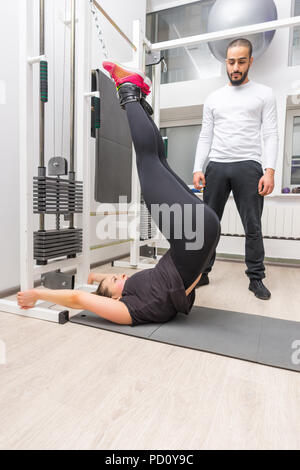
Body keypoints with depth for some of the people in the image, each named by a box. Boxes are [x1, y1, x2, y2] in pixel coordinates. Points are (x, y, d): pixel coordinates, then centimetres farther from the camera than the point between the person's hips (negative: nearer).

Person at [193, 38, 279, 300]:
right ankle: (202, 272, 14)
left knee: (253, 227, -1)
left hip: (248, 166, -2)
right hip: (216, 167, 3)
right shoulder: (213, 98, 17)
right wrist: (198, 168, -1)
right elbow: (205, 137, 12)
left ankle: (256, 278, 12)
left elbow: (271, 135, 1)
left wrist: (270, 170, -13)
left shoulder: (264, 94, 9)